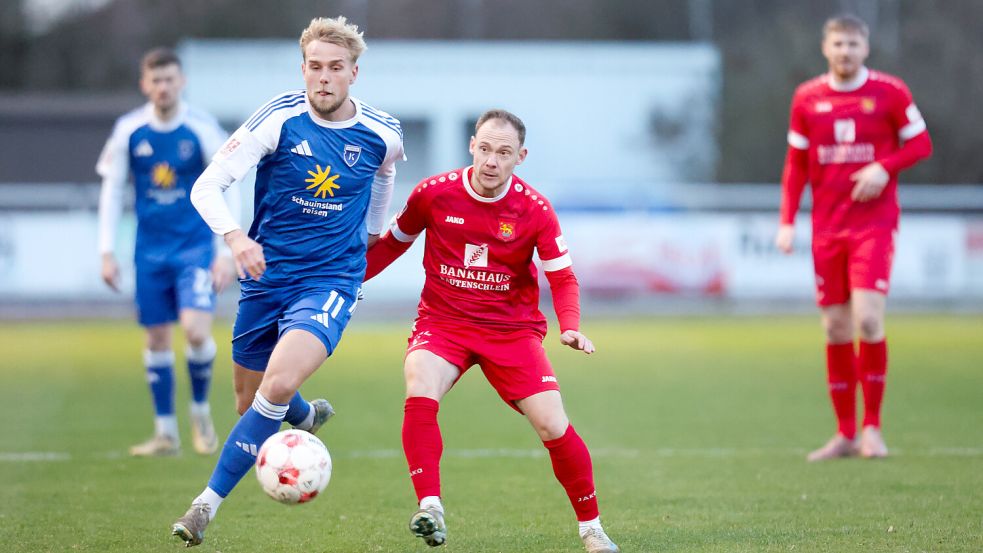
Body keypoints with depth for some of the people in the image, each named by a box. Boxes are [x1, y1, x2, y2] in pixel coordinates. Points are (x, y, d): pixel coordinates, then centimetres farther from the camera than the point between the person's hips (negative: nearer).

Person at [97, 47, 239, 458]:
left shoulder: (202, 128, -9)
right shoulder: (129, 130, -3)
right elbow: (111, 191, 6)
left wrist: (228, 253, -11)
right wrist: (107, 251, 2)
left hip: (195, 245, -2)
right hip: (150, 250, 2)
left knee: (196, 331, -18)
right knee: (156, 339, 5)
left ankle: (200, 410, 8)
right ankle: (165, 433, 16)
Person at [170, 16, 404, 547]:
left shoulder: (382, 134, -5)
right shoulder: (279, 118, -12)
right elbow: (206, 187, -14)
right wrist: (235, 237, -32)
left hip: (330, 280, -2)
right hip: (265, 277, 2)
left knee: (279, 384, -26)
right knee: (250, 399, 14)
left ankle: (208, 503, -18)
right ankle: (308, 417, 52)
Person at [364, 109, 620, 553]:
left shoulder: (535, 211, -9)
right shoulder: (433, 193, -7)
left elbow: (562, 279, -6)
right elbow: (393, 242, 11)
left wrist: (570, 329, -24)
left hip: (512, 328, 0)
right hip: (443, 321, 0)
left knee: (553, 425, -12)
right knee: (420, 393, -32)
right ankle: (429, 508, -30)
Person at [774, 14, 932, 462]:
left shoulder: (889, 92, -1)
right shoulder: (807, 98, 7)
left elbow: (920, 142, 4)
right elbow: (796, 164, 12)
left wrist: (884, 167, -14)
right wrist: (787, 222, 4)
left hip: (874, 224, -3)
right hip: (826, 228, 3)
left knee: (868, 319, -16)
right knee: (836, 329, 3)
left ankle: (871, 426, -2)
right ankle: (845, 434, 12)